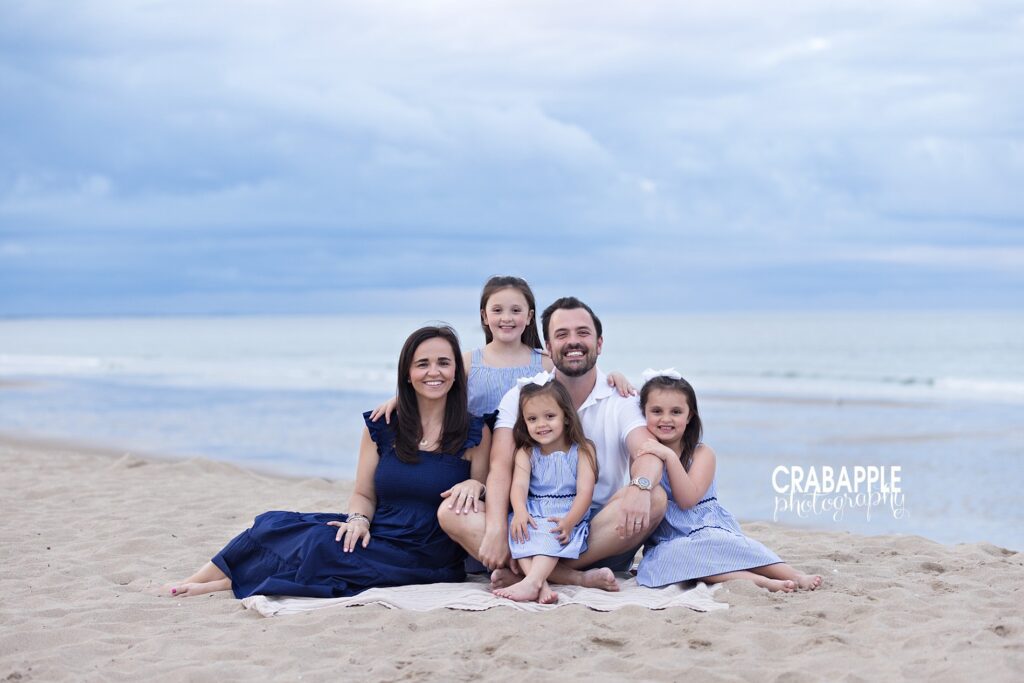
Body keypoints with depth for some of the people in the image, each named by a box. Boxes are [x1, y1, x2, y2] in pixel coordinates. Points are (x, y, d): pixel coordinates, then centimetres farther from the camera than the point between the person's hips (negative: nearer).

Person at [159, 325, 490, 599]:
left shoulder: (475, 433, -2)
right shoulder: (381, 427, 7)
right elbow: (363, 494, 9)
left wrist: (474, 484, -19)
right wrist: (359, 520, -13)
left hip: (423, 560, -4)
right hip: (376, 537, 4)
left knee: (317, 546, -25)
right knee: (275, 525, -17)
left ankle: (227, 580, -9)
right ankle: (201, 579, -7)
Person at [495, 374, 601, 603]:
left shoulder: (581, 450, 3)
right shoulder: (526, 453, 11)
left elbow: (585, 492, -8)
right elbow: (519, 484, -6)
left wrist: (569, 521, -25)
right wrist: (520, 511, -29)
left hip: (568, 517, -3)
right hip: (532, 515, 3)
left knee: (551, 534, -34)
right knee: (518, 527, -29)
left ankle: (531, 581, -51)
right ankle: (541, 584, -44)